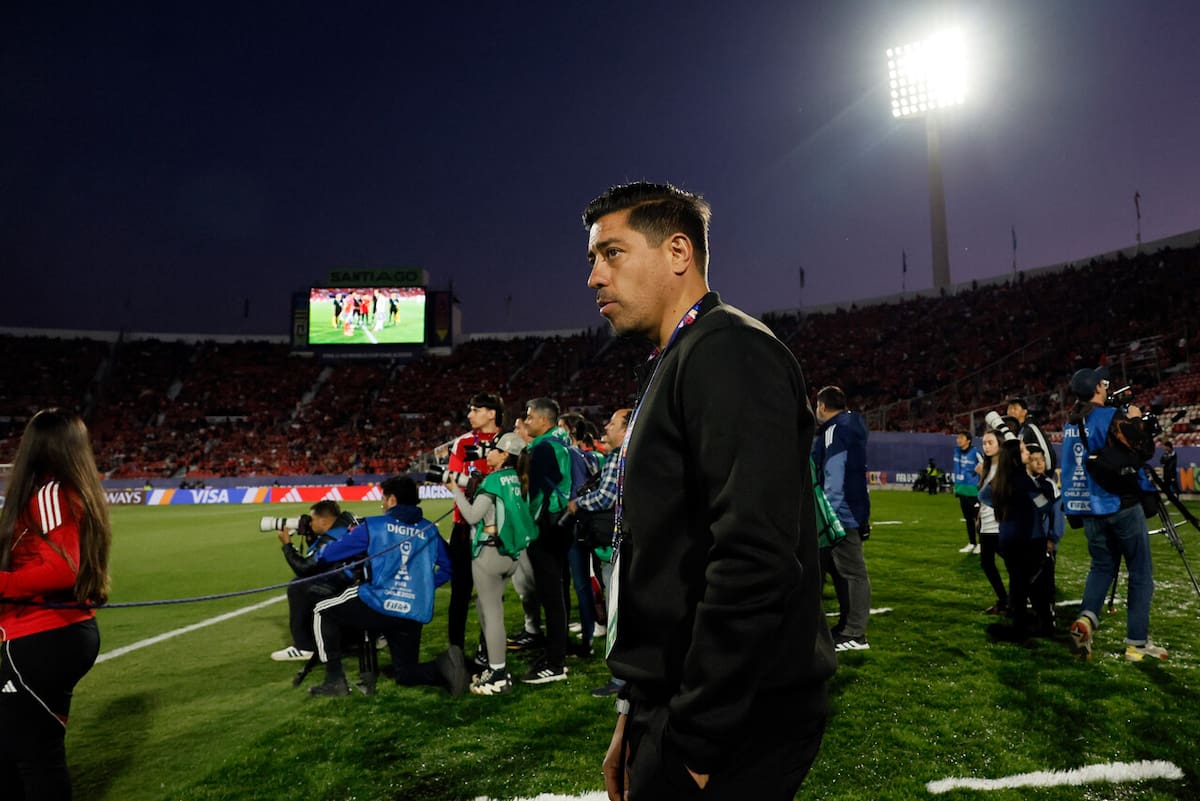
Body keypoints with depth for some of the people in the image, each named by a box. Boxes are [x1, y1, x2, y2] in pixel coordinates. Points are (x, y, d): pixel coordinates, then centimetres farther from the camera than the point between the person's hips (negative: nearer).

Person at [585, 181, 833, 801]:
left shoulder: (728, 351, -17)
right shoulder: (676, 365, 13)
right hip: (674, 711, 9)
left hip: (731, 728, -9)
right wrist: (637, 713, 14)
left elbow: (756, 562, -27)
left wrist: (694, 743, -20)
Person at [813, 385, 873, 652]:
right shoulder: (849, 427, 18)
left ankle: (854, 634, 1)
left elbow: (834, 475, -21)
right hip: (848, 512, 10)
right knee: (842, 571, 14)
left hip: (842, 514, -10)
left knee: (851, 573, -5)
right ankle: (848, 627, 21)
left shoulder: (836, 430, -12)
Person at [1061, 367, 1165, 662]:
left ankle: (1086, 618, -6)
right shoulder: (1111, 418, -13)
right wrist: (1137, 419, 3)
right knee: (1140, 573, 5)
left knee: (1102, 565, 16)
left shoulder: (1070, 423, 7)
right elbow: (1145, 451, -11)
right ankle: (1137, 643, 6)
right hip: (1120, 504, -6)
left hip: (1088, 506, 6)